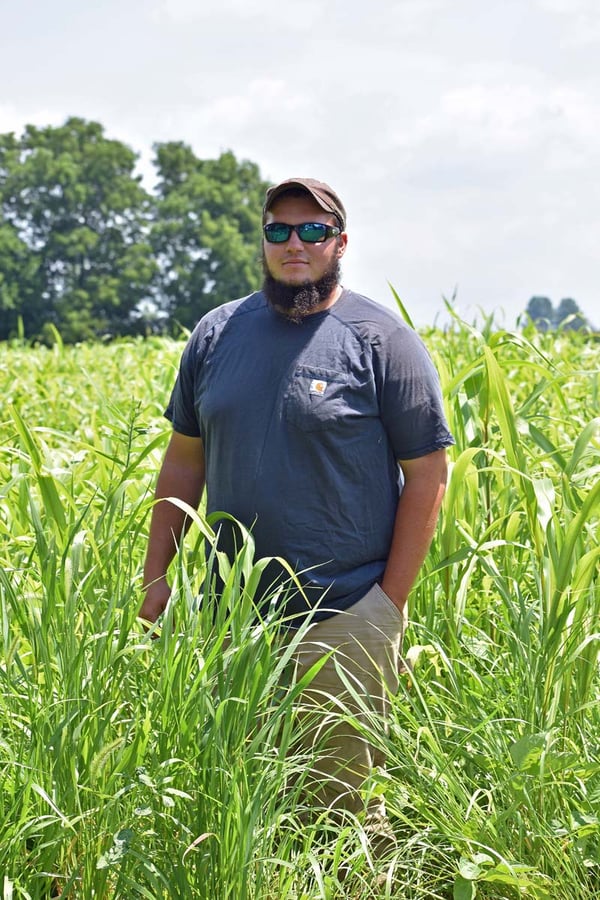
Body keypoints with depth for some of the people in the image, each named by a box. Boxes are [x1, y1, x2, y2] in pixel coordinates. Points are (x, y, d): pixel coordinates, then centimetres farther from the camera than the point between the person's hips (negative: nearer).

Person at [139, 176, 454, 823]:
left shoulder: (383, 341, -5)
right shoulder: (217, 334, 9)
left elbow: (426, 476, -5)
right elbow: (185, 459, 15)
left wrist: (390, 602, -9)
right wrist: (155, 574, 10)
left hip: (345, 620, -4)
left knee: (345, 793, 3)